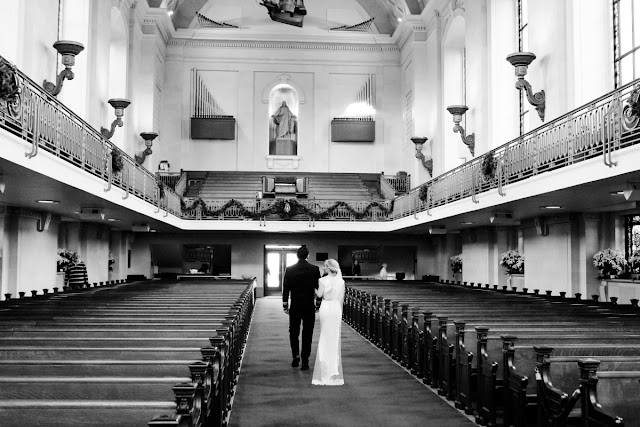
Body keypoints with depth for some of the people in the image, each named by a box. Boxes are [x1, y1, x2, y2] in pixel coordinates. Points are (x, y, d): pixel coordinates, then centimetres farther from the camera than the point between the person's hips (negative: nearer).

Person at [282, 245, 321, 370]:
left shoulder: (289, 269, -3)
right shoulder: (315, 269, -4)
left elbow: (285, 288, 0)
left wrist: (285, 305, 7)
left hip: (295, 306, 0)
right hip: (309, 307, 0)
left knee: (293, 332, 15)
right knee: (307, 334, 5)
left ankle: (296, 355, 5)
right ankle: (305, 361, 7)